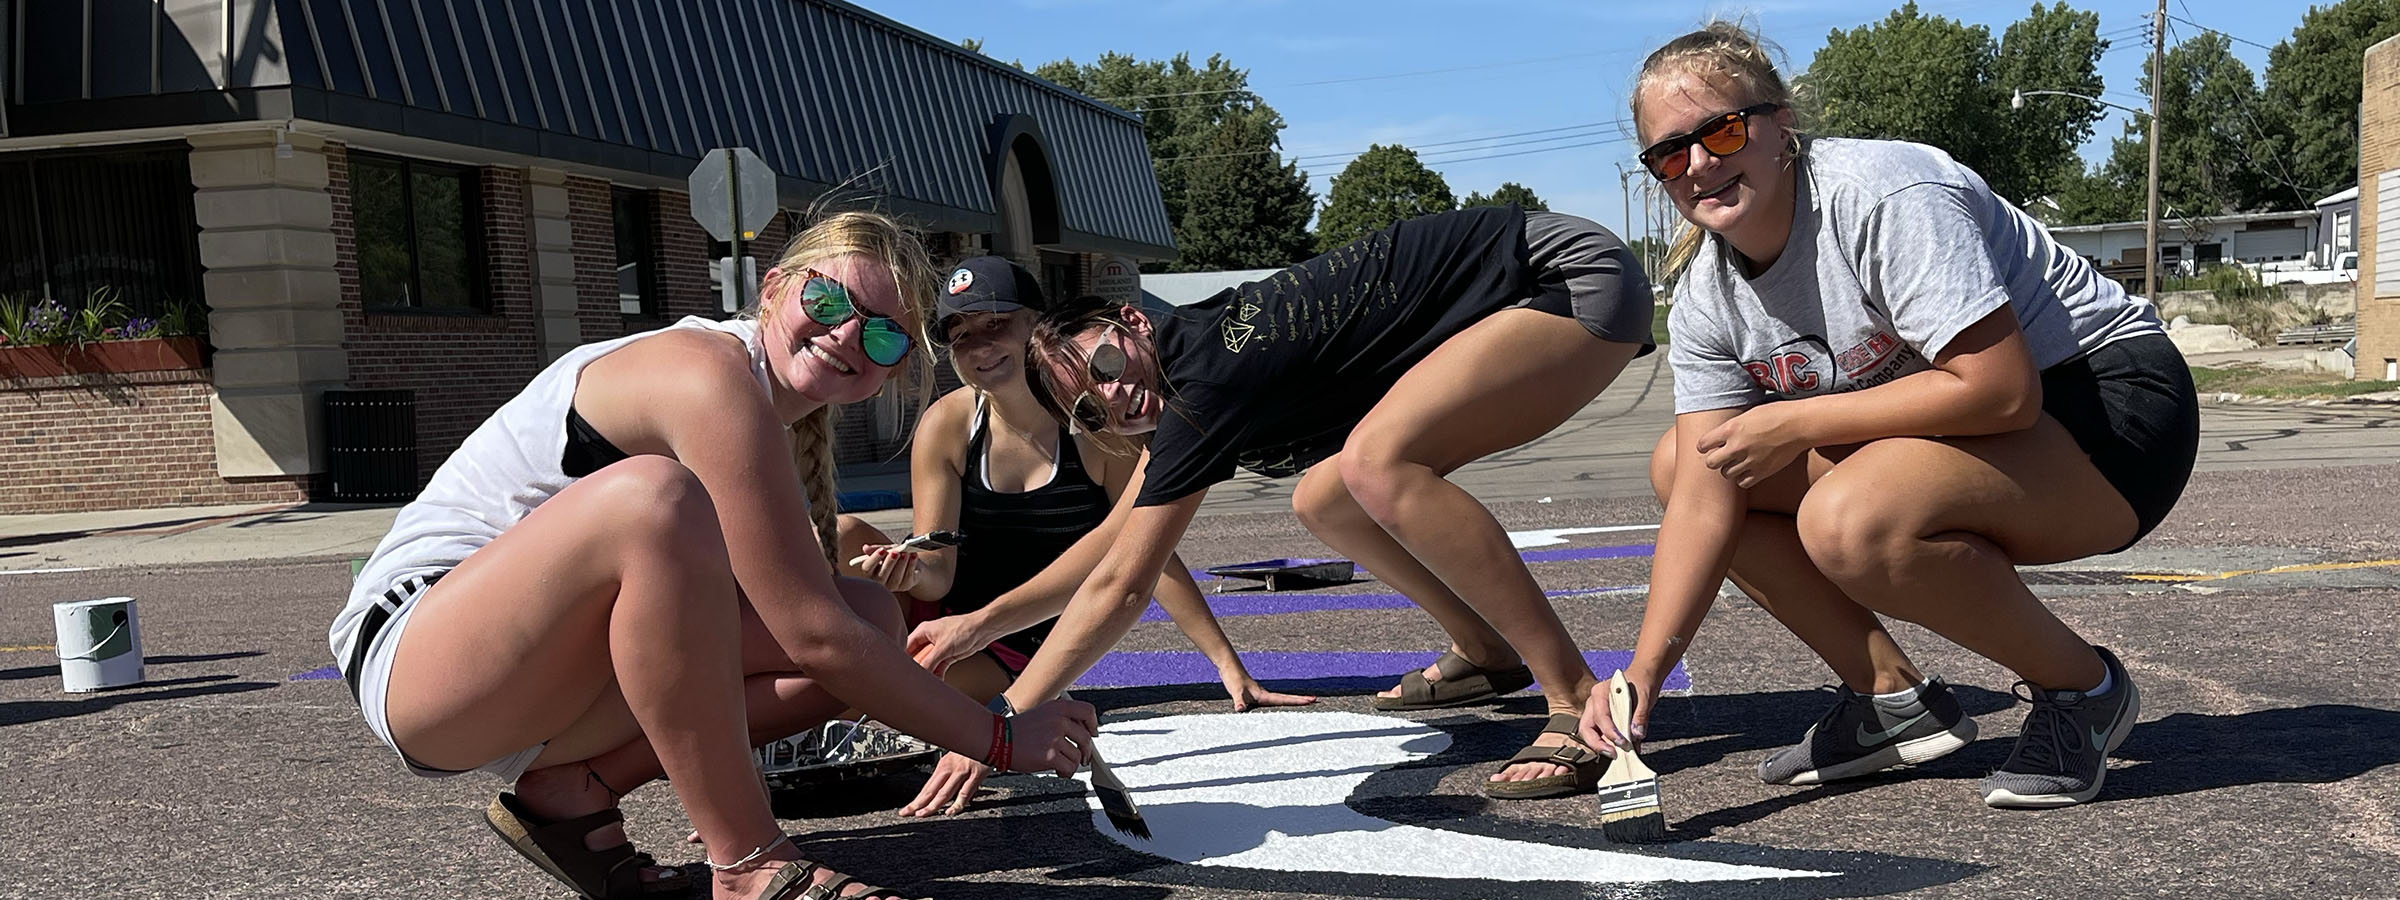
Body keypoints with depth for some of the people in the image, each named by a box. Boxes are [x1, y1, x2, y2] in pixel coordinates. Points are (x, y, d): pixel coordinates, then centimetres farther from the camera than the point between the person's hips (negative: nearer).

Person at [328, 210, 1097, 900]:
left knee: (871, 617, -4)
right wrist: (1000, 740, -17)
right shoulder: (713, 377, -22)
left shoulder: (770, 409, 7)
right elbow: (814, 637, -24)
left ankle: (572, 792, -2)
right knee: (654, 495, -37)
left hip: (544, 670, 9)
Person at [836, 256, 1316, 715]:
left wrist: (1232, 668, -11)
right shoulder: (947, 426, -10)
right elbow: (938, 572, -10)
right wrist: (912, 572, -36)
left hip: (1013, 659, -2)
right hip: (943, 618, 2)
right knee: (843, 535, -24)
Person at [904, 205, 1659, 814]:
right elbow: (1111, 541, 14)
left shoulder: (1211, 378, -22)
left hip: (1581, 278, -9)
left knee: (1375, 462, -30)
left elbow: (1119, 589, -20)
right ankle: (1487, 653, 20)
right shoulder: (1193, 347, 5)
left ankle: (1583, 702, -23)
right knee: (1325, 502, 4)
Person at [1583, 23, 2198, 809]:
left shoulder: (1882, 194, -25)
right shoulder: (1706, 299, -3)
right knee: (1680, 464, 0)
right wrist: (1645, 670, -21)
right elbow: (1704, 497, -9)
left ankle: (2083, 687, -8)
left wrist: (1796, 424, -25)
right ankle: (1892, 697, 4)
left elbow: (2001, 387, -31)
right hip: (1958, 430, 8)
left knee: (1848, 517, -35)